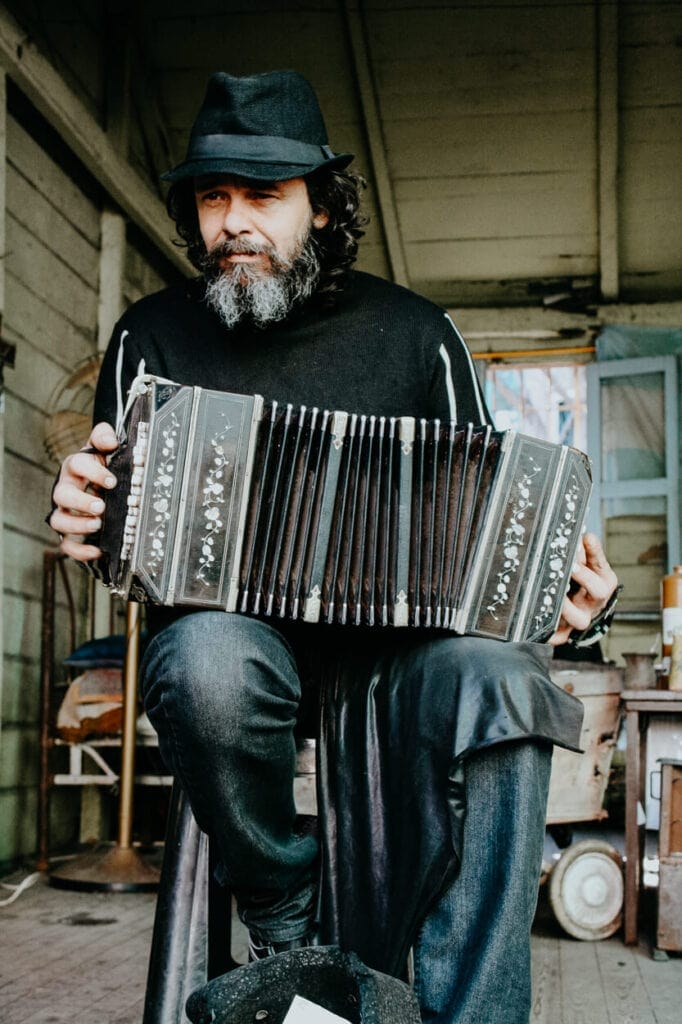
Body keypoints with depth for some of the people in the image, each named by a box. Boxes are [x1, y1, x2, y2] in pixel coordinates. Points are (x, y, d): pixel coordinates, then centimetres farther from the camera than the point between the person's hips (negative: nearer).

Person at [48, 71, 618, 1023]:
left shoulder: (414, 333, 9)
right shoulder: (152, 337, 10)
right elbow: (116, 522, 16)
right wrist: (83, 515, -10)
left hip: (399, 626, 1)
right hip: (230, 621, 0)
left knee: (494, 675, -34)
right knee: (209, 664, -38)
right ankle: (289, 924, -11)